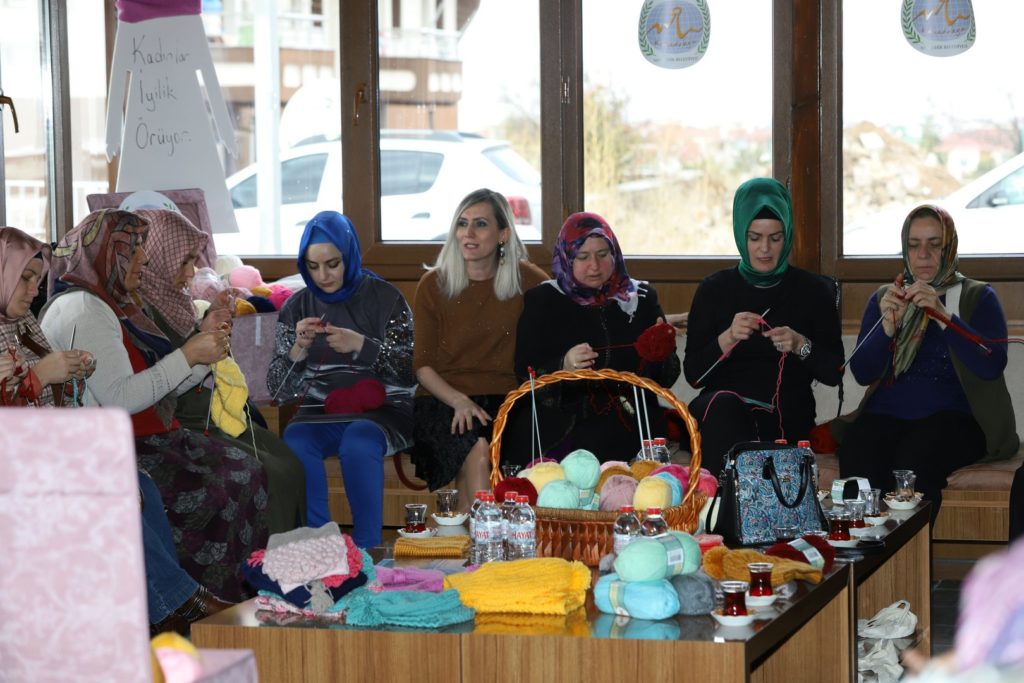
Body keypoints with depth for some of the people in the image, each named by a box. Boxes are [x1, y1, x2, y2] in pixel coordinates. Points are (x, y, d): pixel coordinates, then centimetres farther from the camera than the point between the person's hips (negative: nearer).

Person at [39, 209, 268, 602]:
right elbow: (119, 398, -24)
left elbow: (155, 389, 19)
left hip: (150, 440, 10)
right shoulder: (81, 311, -15)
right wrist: (188, 355, -17)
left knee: (246, 473, -3)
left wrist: (203, 356, 4)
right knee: (205, 495, -26)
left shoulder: (114, 305, 18)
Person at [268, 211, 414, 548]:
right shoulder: (296, 307, 11)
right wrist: (299, 348, -11)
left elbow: (412, 371, -3)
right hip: (319, 414, 3)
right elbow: (278, 388, 9)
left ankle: (367, 550, -30)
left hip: (383, 410, -2)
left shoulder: (385, 299, 3)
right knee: (294, 442, -33)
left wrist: (361, 345, -18)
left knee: (358, 442, -37)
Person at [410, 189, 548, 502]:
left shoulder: (526, 279, 5)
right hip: (443, 399, -1)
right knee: (476, 446, -33)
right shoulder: (433, 285, 4)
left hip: (504, 399, 1)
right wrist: (459, 401, -15)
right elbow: (422, 365, 3)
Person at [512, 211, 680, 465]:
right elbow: (525, 378, 1)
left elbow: (666, 379, 14)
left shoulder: (641, 298, 15)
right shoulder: (542, 301, 9)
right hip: (564, 422, -2)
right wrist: (563, 368, -19)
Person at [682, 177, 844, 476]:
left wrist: (801, 346, -13)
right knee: (722, 404, -36)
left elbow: (833, 372, 6)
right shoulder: (714, 289, 10)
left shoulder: (814, 291, 9)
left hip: (787, 417, -1)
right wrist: (727, 339, -12)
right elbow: (693, 374, 4)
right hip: (723, 412, 1)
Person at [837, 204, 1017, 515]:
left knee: (913, 461, -36)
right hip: (887, 413, 3)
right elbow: (862, 373, 7)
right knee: (856, 456, -32)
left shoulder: (978, 297, 10)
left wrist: (942, 315, -16)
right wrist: (888, 324, -8)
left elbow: (992, 365, -8)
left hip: (951, 416, -2)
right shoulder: (883, 298, 20)